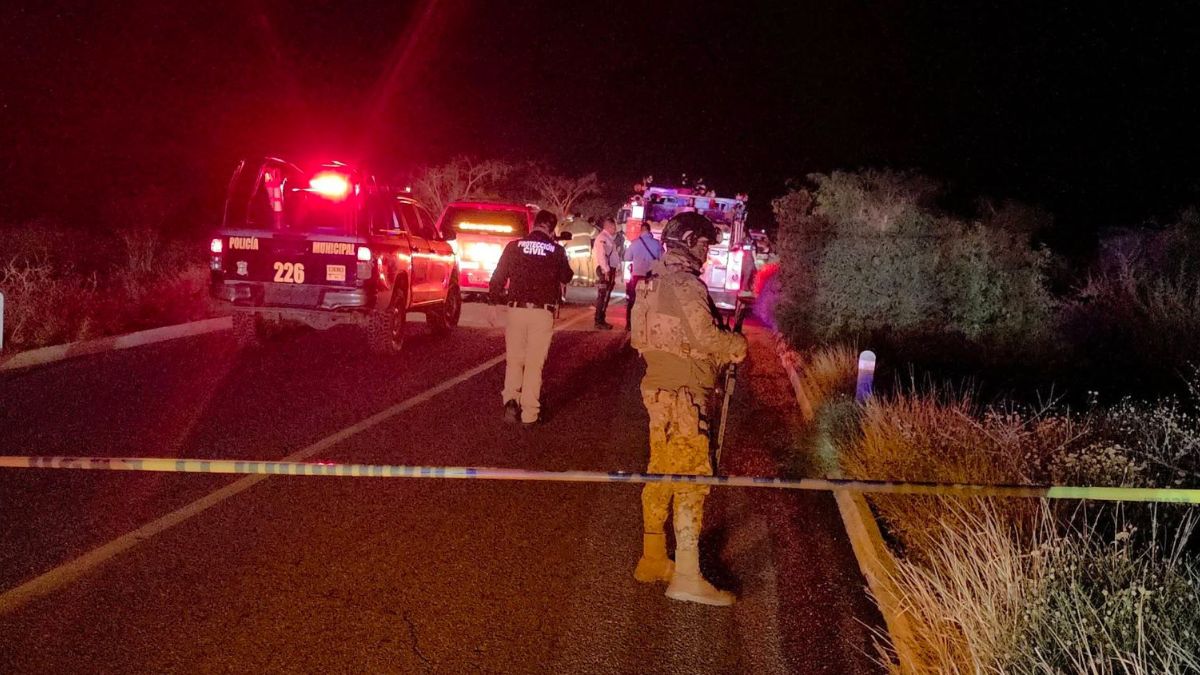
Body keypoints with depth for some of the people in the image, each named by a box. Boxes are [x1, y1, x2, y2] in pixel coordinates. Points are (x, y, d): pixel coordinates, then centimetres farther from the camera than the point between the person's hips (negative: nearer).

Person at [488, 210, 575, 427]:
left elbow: (498, 277, 1)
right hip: (543, 312, -1)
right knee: (534, 363, 4)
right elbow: (566, 277, 16)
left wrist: (493, 304, 8)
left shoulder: (514, 246, 1)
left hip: (516, 309, 1)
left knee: (514, 359, 14)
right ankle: (529, 414, 4)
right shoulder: (556, 250, 0)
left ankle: (511, 399, -5)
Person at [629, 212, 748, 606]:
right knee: (692, 477, -8)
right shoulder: (684, 282, -16)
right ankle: (687, 577, -7)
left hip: (660, 386, 10)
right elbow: (705, 335, -22)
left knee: (662, 473, 16)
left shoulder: (655, 280, 13)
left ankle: (653, 560, 25)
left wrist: (722, 351, 11)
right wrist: (736, 345, -2)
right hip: (681, 394, -10)